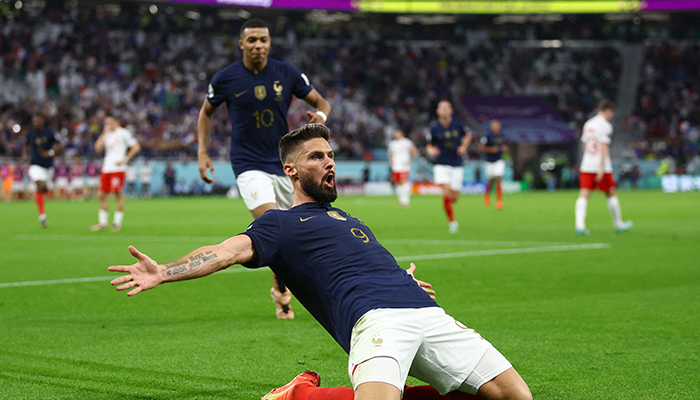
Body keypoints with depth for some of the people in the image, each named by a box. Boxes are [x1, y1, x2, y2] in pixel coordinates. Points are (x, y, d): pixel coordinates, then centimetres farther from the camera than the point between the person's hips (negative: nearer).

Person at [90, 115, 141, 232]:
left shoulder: (123, 133, -1)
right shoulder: (107, 135, 18)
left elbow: (136, 147, -5)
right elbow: (97, 148, 9)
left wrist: (125, 159, -10)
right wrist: (104, 134, 5)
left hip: (118, 169, -7)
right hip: (106, 168, 7)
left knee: (118, 194, -5)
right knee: (102, 195, 3)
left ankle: (117, 222, 2)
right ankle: (102, 223, 9)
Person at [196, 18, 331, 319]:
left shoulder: (287, 73, -2)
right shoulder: (226, 78, -5)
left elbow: (321, 101, 6)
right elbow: (206, 112, 12)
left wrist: (321, 115, -18)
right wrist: (202, 151, 2)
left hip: (283, 163, 3)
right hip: (248, 164, -3)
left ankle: (279, 289, 31)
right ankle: (282, 292, -8)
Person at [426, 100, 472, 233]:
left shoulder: (458, 125, -2)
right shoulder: (434, 127, -6)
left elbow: (468, 135, 18)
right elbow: (429, 146, 3)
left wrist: (464, 146, 0)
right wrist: (431, 151, -20)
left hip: (457, 166, 2)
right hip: (441, 165, -2)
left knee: (454, 197, 3)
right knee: (446, 192, -19)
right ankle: (452, 221, -5)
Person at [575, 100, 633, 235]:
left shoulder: (588, 124, 12)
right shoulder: (605, 126, -9)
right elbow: (604, 147, -17)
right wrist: (601, 169, -20)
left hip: (586, 167, 5)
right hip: (601, 167, -5)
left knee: (583, 195, -4)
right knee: (611, 194, 10)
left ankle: (580, 224, -21)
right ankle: (618, 225, 21)